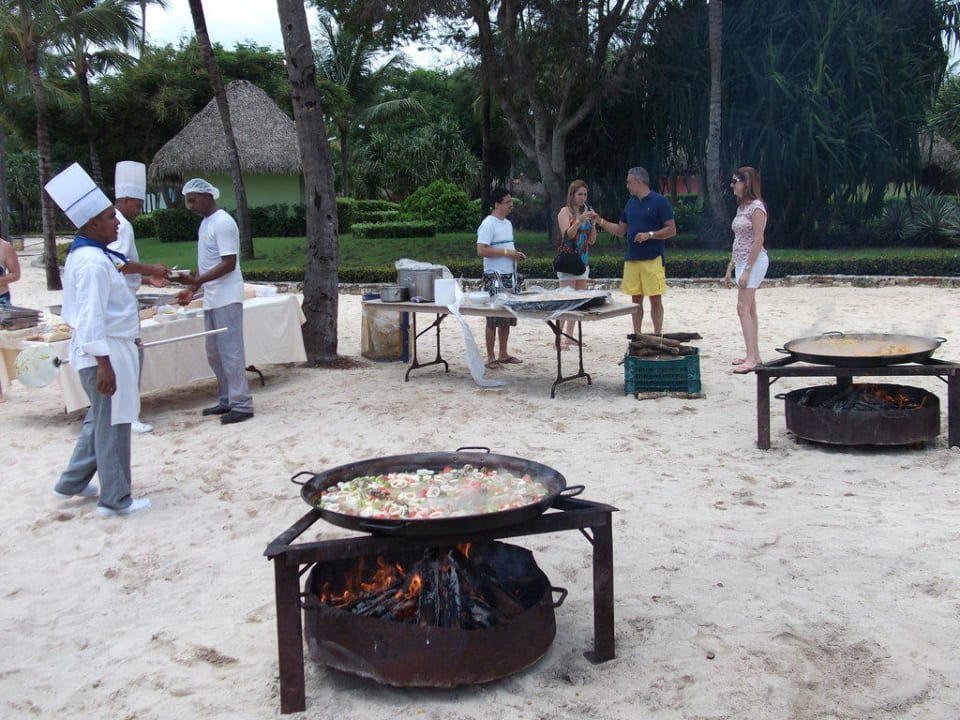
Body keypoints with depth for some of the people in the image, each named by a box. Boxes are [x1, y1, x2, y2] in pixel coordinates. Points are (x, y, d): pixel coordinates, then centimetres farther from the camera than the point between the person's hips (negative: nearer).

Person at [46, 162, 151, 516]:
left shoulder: (82, 255, 12)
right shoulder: (94, 262, -20)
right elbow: (91, 317, -25)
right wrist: (104, 363, -26)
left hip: (104, 349, 10)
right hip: (105, 351, -10)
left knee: (100, 418, 23)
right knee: (112, 424, 0)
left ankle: (73, 483, 33)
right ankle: (115, 499, 12)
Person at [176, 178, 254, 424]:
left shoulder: (223, 223, -13)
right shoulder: (205, 222, 16)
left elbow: (229, 263, -19)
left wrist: (197, 281, -24)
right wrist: (192, 288, 13)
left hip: (226, 299, -10)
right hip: (211, 299, 10)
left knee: (230, 352, -7)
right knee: (214, 353, 13)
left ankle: (241, 405, -3)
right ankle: (226, 401, 22)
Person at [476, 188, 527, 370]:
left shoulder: (507, 223, 16)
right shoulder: (488, 224, -12)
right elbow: (481, 250, -21)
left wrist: (516, 254, 7)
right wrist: (506, 252, -20)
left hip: (509, 276, 9)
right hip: (495, 277, -9)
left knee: (507, 318, 12)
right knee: (494, 319, -4)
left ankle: (503, 354, 21)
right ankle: (491, 358, 2)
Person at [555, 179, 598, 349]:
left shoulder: (586, 212, 14)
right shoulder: (565, 211, -3)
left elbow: (592, 241, 13)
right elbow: (567, 234, -16)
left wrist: (593, 223, -2)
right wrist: (579, 221, -27)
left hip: (583, 260, 7)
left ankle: (570, 336, 10)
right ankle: (560, 338, -12)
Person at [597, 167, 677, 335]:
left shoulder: (659, 201, -5)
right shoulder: (630, 204, 14)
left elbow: (671, 230, -7)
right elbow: (620, 231, 21)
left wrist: (649, 235, -18)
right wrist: (600, 221, 13)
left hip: (653, 259, -6)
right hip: (631, 259, 6)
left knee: (655, 299, -2)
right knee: (636, 299, 8)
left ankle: (657, 336, 5)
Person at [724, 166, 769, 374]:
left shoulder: (756, 207, -13)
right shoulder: (742, 207, 15)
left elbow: (758, 241, -18)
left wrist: (746, 270, -21)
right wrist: (730, 269, 17)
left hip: (754, 261, -10)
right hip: (742, 261, 10)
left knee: (744, 308, -14)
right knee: (749, 310, 10)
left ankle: (751, 358, -15)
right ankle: (754, 355, 15)